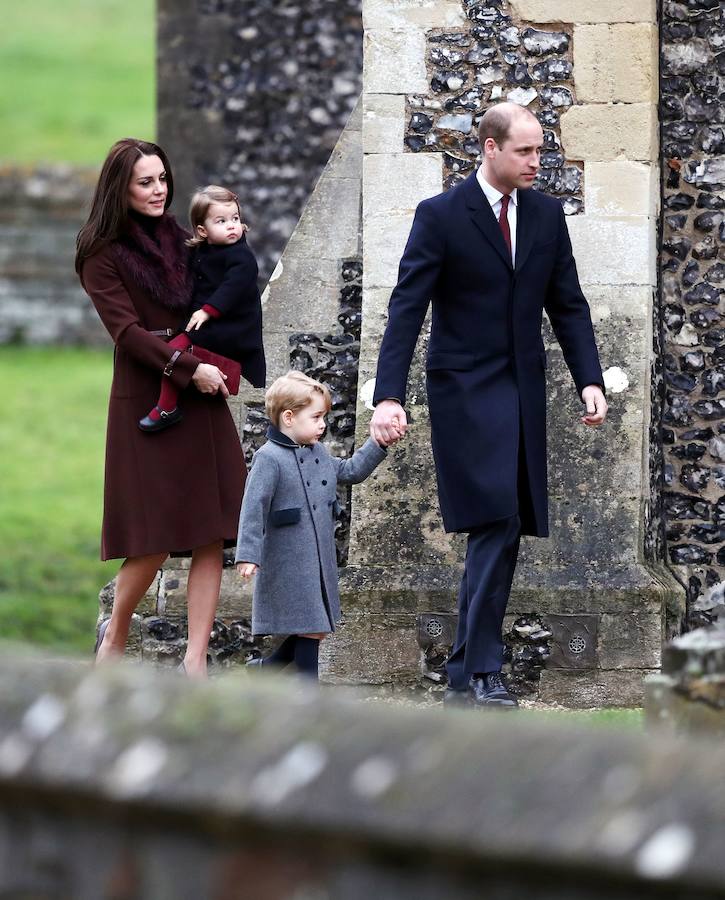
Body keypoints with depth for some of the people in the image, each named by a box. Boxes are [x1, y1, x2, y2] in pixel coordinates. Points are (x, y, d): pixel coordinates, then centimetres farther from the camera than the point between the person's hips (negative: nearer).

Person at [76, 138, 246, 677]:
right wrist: (188, 368, -19)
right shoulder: (103, 256, -4)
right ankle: (116, 633, 20)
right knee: (154, 542, -5)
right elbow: (127, 330, -12)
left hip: (202, 401, 5)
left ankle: (196, 659, -3)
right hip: (146, 405, -5)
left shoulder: (180, 241, 13)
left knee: (211, 537, -4)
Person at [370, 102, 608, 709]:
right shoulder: (441, 216, -7)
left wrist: (590, 379, -2)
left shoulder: (547, 214, 8)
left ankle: (467, 675, 9)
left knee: (502, 531, 3)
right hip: (466, 390, -5)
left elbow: (568, 305, 12)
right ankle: (480, 671, -13)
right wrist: (389, 397, -20)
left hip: (524, 392, 5)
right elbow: (406, 310, -11)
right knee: (497, 523, -16)